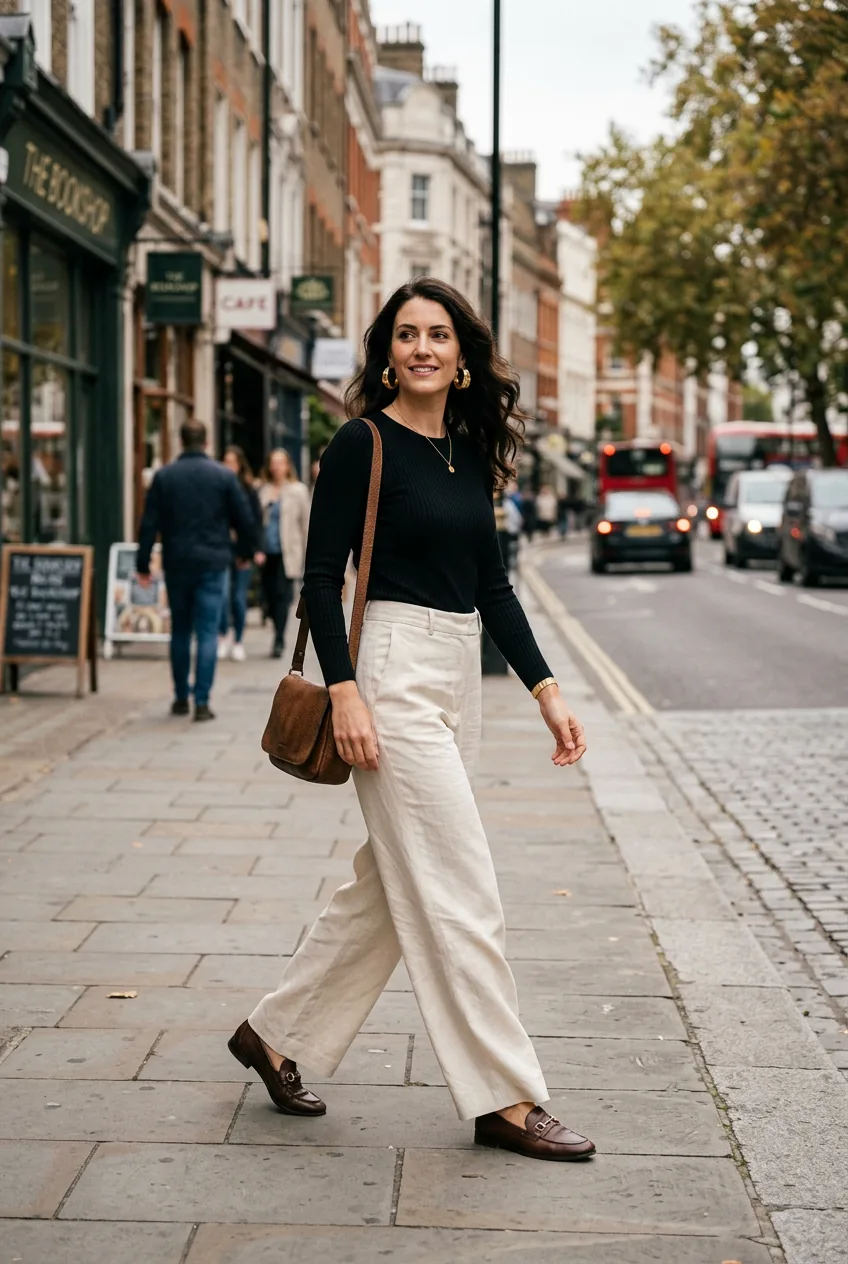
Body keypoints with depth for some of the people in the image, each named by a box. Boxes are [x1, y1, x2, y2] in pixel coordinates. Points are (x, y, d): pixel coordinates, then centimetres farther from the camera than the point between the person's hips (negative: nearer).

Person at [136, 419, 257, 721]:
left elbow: (149, 523, -1)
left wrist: (142, 563, 3)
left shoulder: (164, 476, 0)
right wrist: (246, 550, 17)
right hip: (212, 562, -2)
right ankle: (202, 701, -8)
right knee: (207, 632, -1)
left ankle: (181, 698, 20)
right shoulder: (224, 476, -2)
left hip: (176, 563, 2)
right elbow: (244, 519, 0)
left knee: (180, 631, 14)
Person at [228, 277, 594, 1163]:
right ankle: (504, 1099, 2)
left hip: (458, 679, 8)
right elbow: (322, 576, -10)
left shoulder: (470, 452, 12)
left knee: (391, 883, 14)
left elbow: (491, 584, 15)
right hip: (394, 672, -8)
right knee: (459, 897, -6)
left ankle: (276, 1033, 28)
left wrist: (545, 690, 9)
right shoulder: (363, 444, -8)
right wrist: (344, 692, -19)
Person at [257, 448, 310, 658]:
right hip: (267, 552, 3)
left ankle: (278, 641, -8)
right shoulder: (264, 491, 7)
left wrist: (307, 553, 2)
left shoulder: (298, 490, 2)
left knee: (282, 595, -10)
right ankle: (279, 638, 21)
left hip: (287, 553, -3)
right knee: (270, 596, 4)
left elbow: (306, 523, 5)